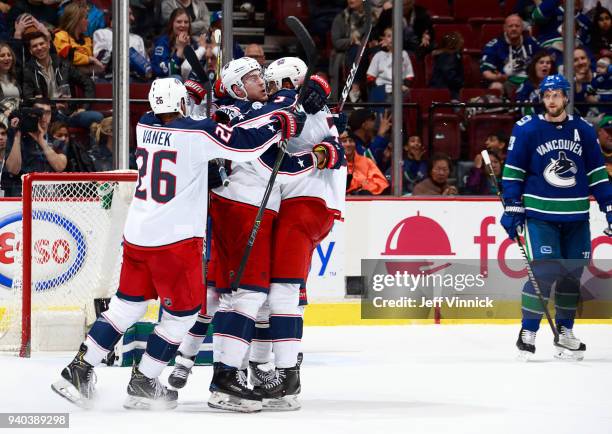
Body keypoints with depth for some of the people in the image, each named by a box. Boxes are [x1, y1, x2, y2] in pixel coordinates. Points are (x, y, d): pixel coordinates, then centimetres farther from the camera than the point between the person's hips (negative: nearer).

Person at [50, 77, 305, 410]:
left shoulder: (144, 126, 7)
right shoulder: (197, 133, -13)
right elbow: (244, 145, -17)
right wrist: (279, 123, -3)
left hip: (136, 235, 7)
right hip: (175, 239, -7)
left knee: (128, 304, 19)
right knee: (182, 312, 8)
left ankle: (79, 370, 17)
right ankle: (142, 385, 10)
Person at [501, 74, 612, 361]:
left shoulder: (583, 130, 6)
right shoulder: (526, 129, -3)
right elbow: (513, 172, 0)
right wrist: (512, 210, -5)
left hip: (576, 217, 4)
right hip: (540, 214, -4)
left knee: (573, 274, 6)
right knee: (543, 272, -13)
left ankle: (564, 333, 18)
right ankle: (528, 332, -4)